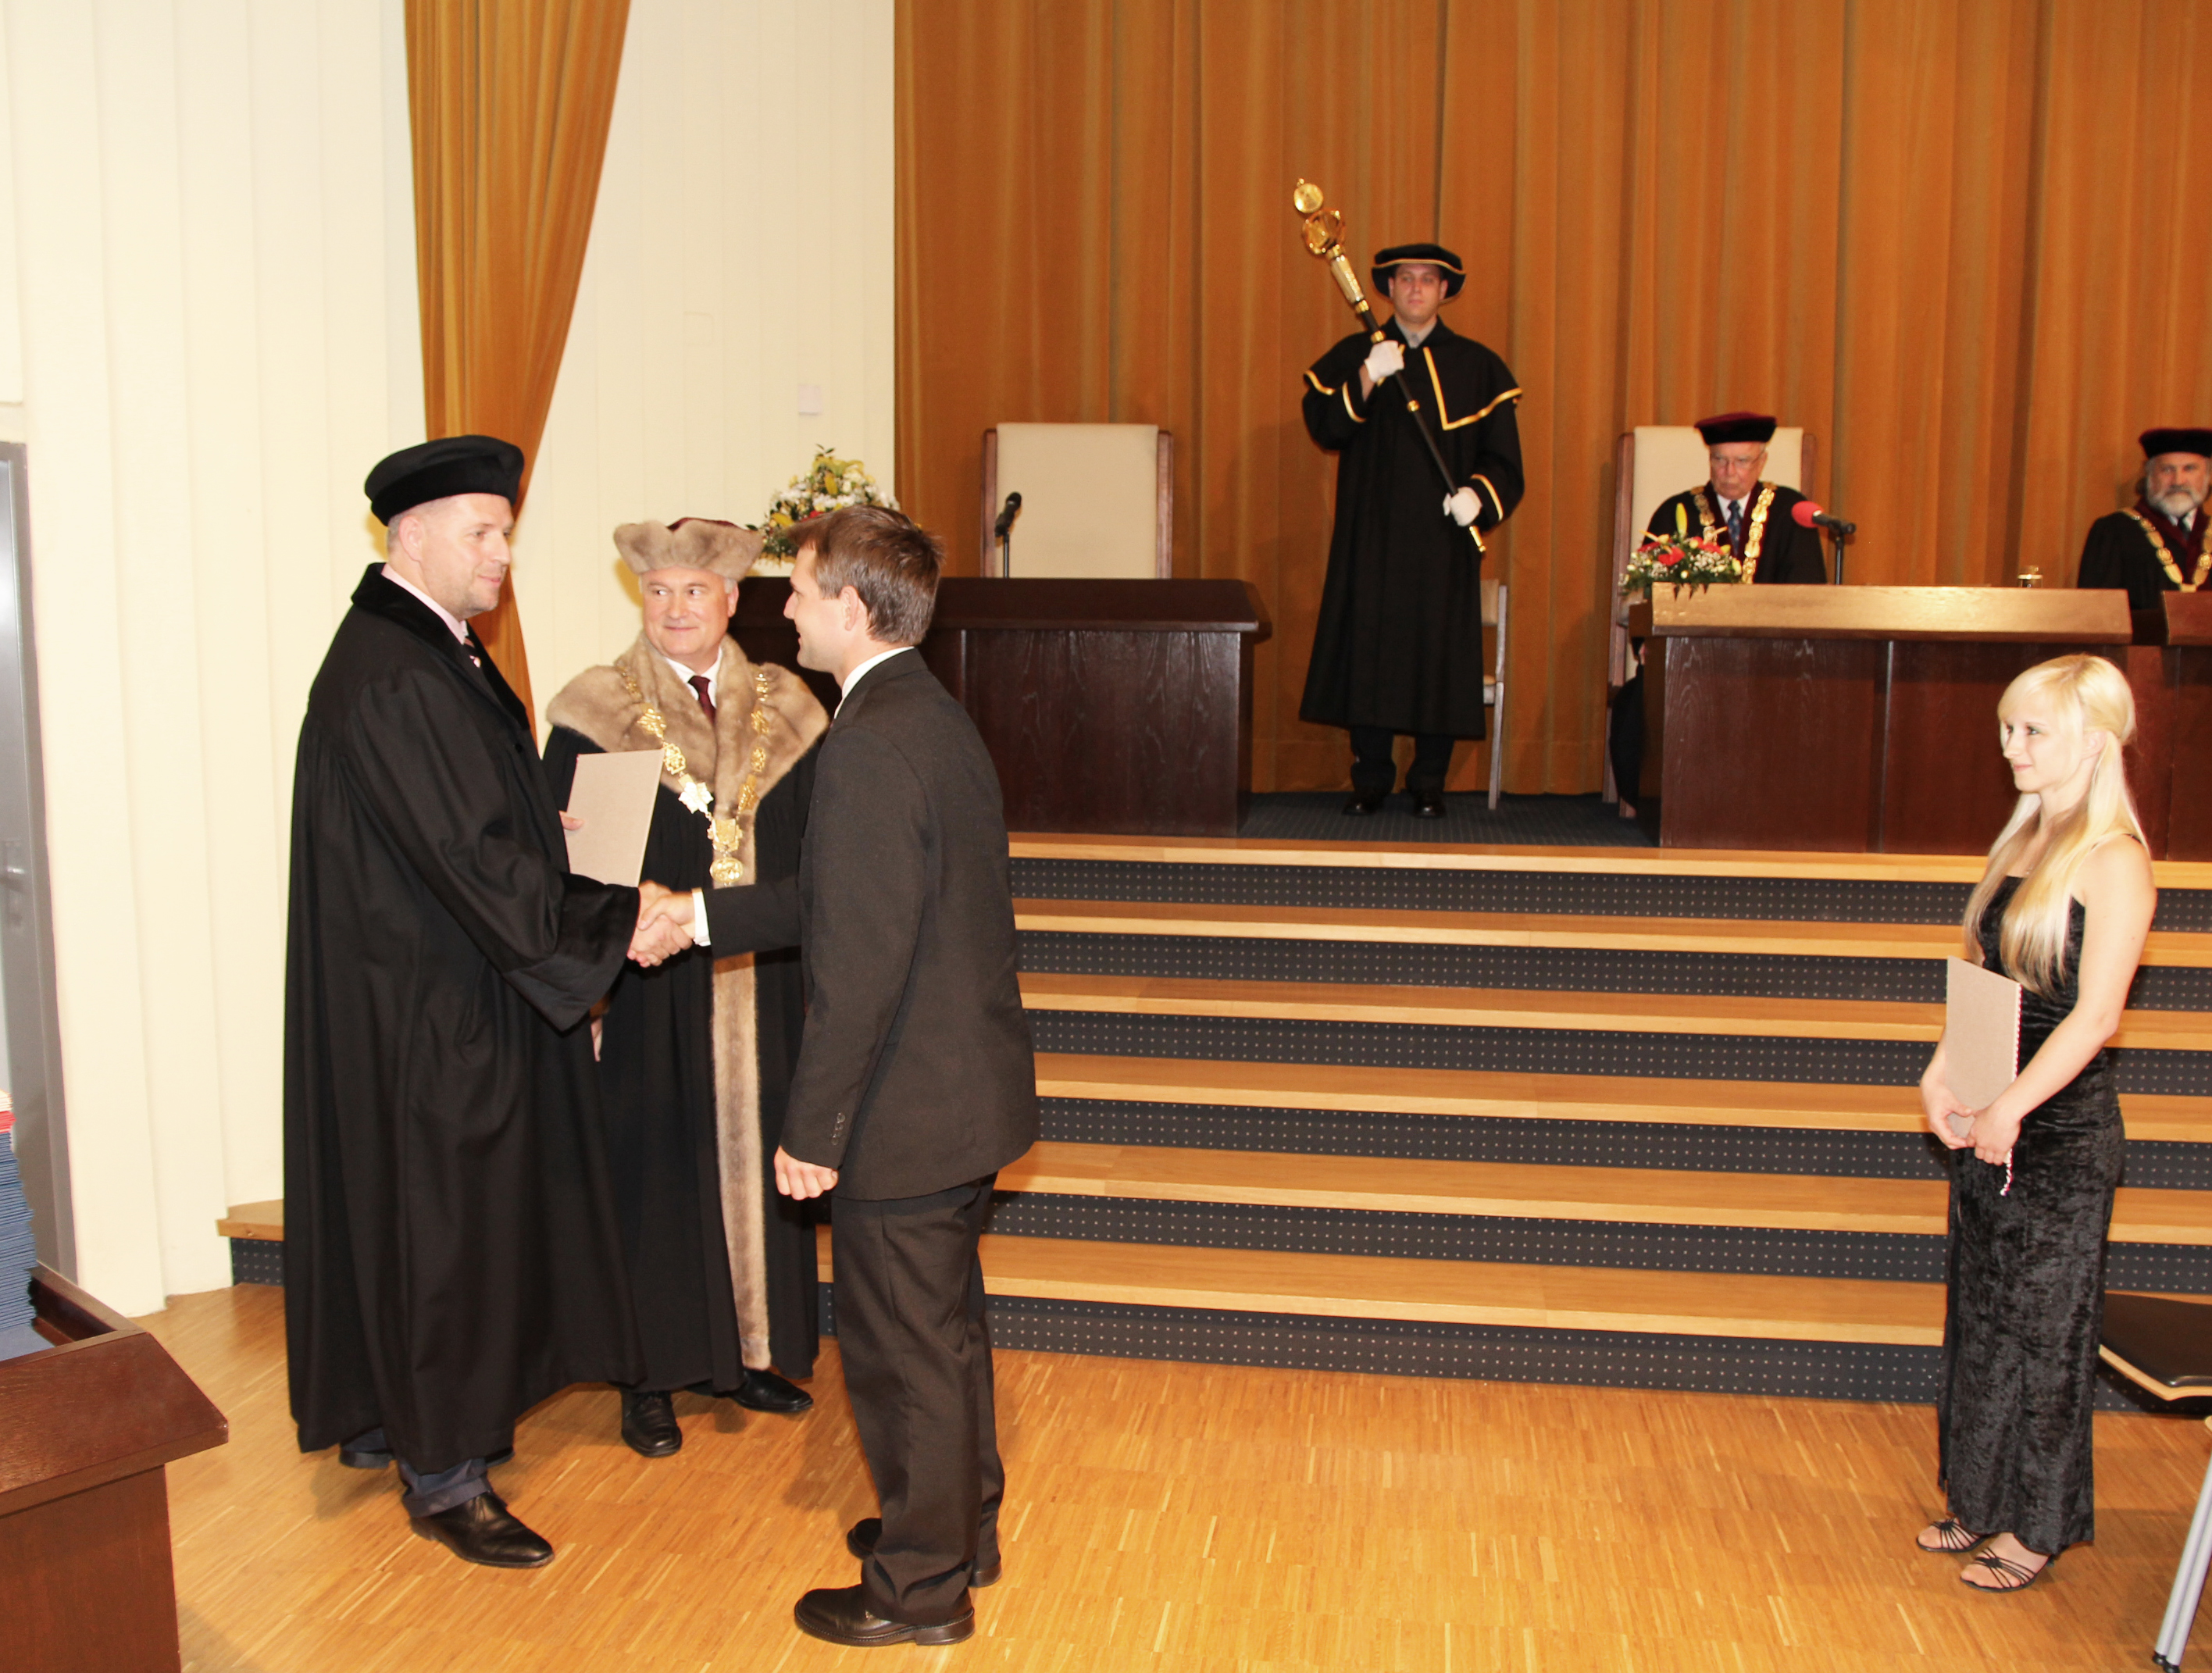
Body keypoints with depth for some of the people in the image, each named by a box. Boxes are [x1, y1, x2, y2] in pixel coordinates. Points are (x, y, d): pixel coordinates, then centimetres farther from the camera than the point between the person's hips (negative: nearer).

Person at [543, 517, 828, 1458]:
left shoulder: (783, 713, 6)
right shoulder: (595, 714, -3)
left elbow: (818, 853, 7)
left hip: (760, 994, 3)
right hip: (651, 999, -3)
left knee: (752, 1162, 11)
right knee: (653, 1174, 5)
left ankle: (745, 1351, 28)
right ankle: (651, 1375, 19)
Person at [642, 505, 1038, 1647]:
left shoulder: (869, 746, -23)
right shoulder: (939, 719, 9)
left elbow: (862, 963, -25)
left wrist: (813, 1131, -19)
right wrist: (703, 915, 16)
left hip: (905, 1114, -10)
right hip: (970, 1087, 10)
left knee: (901, 1349, 7)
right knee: (946, 1326, 23)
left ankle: (919, 1588, 24)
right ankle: (962, 1524, 41)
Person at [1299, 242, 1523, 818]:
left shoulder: (1477, 367, 8)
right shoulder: (1353, 356, 8)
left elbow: (1502, 457, 5)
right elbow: (1322, 424, -7)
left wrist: (1476, 494, -14)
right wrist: (1367, 378, -21)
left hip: (1442, 537, 0)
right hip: (1371, 535, 0)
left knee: (1439, 654, -1)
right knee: (1367, 647, -1)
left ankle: (1429, 782, 10)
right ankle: (1371, 777, 11)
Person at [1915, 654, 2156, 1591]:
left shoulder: (2114, 862, -15)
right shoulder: (2022, 840, 9)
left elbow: (2096, 1013, -19)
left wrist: (2010, 1111, -18)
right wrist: (1942, 1076, 1)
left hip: (2062, 1128, -8)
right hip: (1990, 1120, 8)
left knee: (2041, 1325, 4)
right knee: (1981, 1313, 16)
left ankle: (2039, 1528, 20)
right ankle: (1983, 1502, 31)